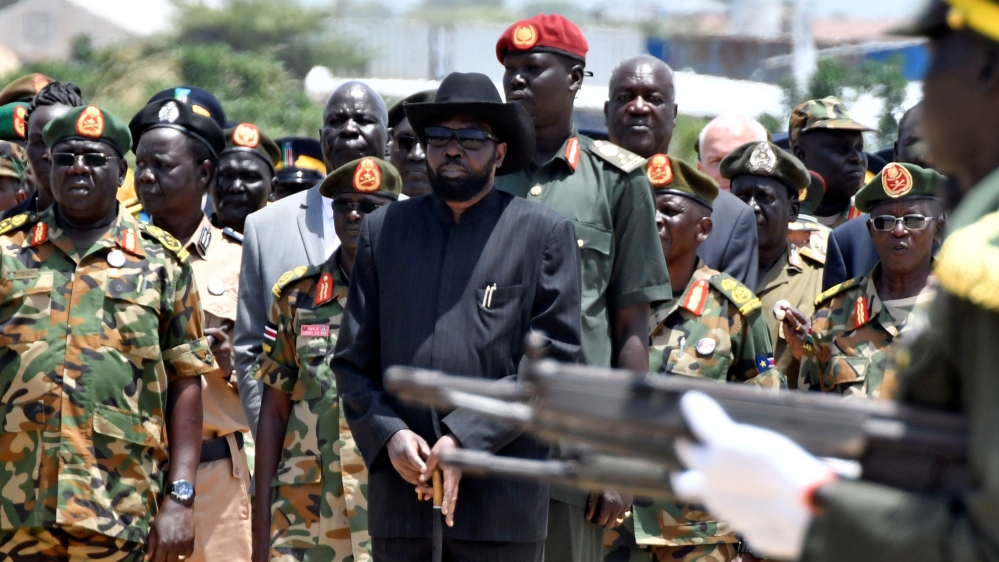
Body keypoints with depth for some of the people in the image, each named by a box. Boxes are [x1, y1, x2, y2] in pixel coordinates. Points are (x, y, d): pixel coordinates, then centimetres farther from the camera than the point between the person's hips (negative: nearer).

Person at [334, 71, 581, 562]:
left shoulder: (545, 234, 5)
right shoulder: (383, 230, 14)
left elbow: (553, 361, -3)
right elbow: (352, 359, 13)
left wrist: (466, 437, -12)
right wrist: (387, 435, -5)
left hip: (502, 503, -2)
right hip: (400, 497, 3)